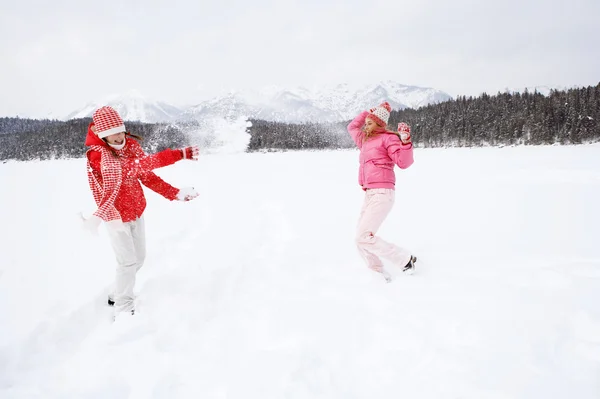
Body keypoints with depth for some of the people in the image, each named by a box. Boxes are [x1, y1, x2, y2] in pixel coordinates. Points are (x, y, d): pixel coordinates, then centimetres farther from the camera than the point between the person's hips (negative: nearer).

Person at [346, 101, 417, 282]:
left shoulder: (388, 138, -2)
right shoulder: (366, 141, 19)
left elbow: (403, 162, -13)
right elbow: (352, 127, 35)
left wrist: (405, 142, -27)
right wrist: (369, 112, 26)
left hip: (382, 194, -8)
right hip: (370, 194, 9)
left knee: (364, 238, -16)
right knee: (361, 240, 4)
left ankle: (405, 259, -3)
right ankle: (380, 274, 11)